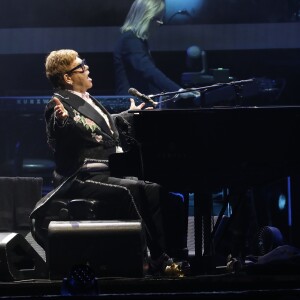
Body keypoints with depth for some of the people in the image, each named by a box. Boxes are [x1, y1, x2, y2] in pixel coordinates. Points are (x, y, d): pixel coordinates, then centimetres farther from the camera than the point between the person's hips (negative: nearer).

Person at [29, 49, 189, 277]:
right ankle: (156, 260, -25)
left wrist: (130, 114, 52)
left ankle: (168, 255, -8)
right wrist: (62, 120, -48)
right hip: (84, 179, -10)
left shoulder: (87, 100, 19)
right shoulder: (60, 105, -11)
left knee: (154, 190, -6)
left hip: (110, 172, 10)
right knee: (131, 191, -30)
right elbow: (56, 141, -28)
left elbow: (107, 124, 37)